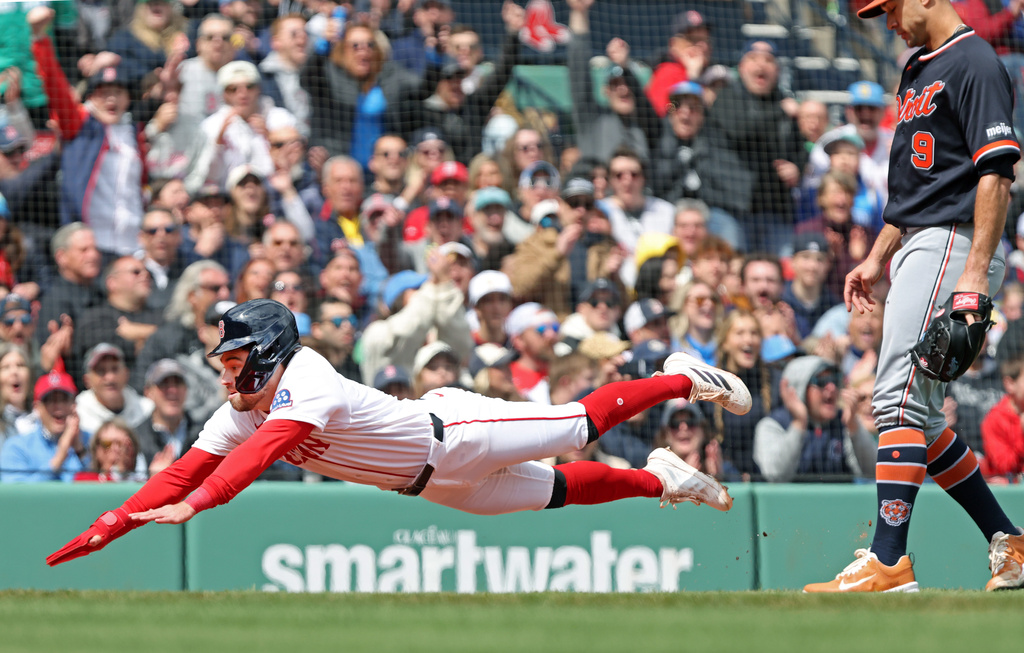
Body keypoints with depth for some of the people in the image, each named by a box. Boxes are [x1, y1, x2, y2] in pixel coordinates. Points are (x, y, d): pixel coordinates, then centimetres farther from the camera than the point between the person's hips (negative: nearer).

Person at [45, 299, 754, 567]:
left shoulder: (306, 385, -33)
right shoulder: (239, 414, -8)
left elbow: (263, 452, -49)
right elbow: (182, 474, -12)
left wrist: (192, 506, -62)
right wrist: (90, 539, -22)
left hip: (455, 432, -6)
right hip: (433, 482, 6)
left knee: (579, 424, 3)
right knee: (554, 490, 16)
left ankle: (683, 377, 24)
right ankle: (658, 477, 36)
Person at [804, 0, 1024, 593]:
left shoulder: (975, 63, -10)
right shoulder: (918, 70, 21)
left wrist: (975, 273, -24)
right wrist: (878, 258, 20)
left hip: (953, 244, -10)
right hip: (917, 246, 10)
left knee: (901, 399, -16)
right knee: (918, 414, 9)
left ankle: (890, 562, -20)